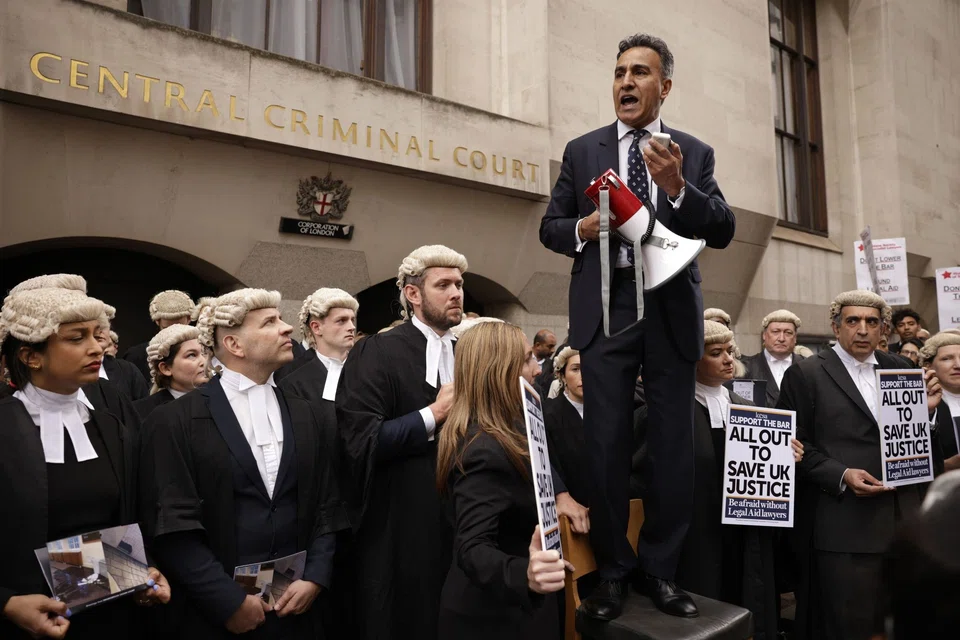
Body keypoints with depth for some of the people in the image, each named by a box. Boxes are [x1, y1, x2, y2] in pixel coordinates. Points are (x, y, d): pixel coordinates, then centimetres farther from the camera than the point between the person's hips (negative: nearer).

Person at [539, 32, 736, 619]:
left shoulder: (695, 152, 9)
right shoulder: (582, 151, 10)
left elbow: (723, 232, 0)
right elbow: (550, 228, 11)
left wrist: (677, 186, -17)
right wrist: (582, 228, -11)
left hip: (672, 311, 1)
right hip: (605, 310, 0)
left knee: (674, 444, 5)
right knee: (607, 444, 2)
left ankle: (660, 570, 21)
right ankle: (612, 572, 17)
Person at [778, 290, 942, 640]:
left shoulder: (897, 369, 11)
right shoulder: (805, 374, -5)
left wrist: (925, 410, -6)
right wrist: (841, 476, -19)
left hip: (903, 520, 5)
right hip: (844, 525, -5)